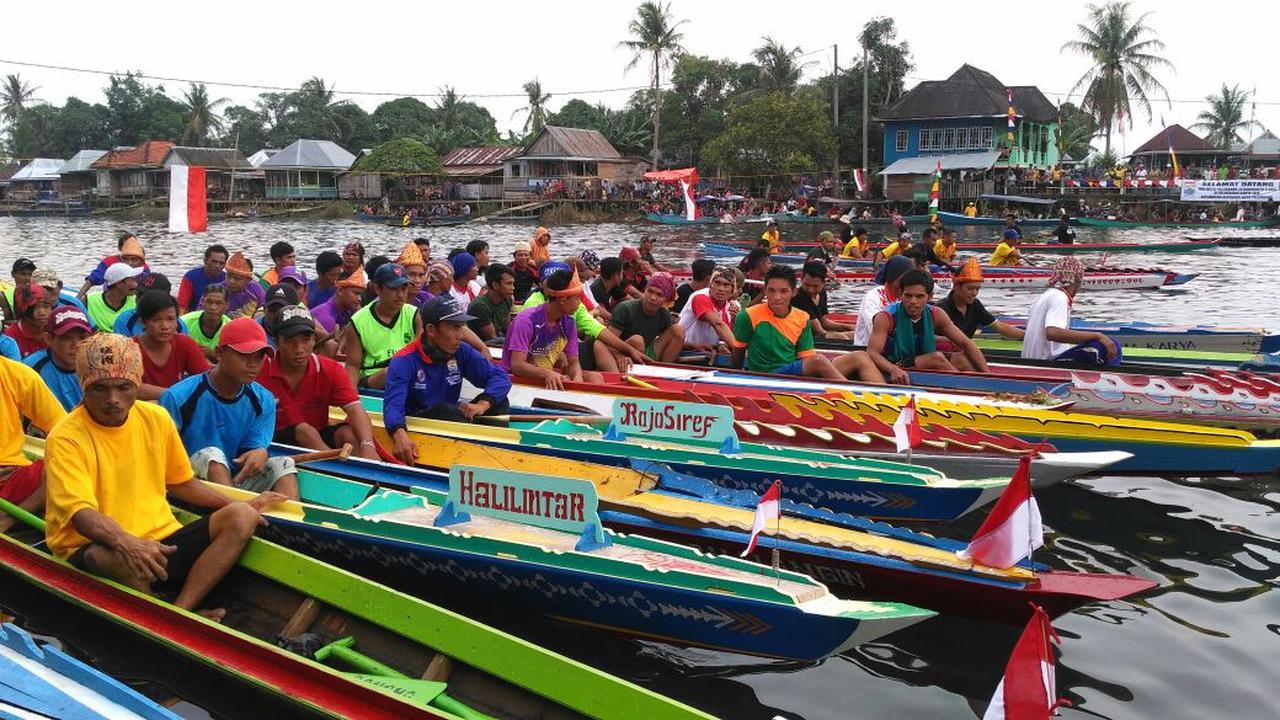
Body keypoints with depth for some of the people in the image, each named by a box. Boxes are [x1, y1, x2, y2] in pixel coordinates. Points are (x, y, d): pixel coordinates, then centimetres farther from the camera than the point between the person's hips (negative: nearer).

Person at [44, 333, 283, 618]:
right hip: (92, 549, -6)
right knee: (115, 557, -40)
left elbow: (182, 483, 20)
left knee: (241, 518, -12)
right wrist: (125, 542, -43)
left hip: (160, 539, 6)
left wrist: (240, 507, 11)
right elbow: (80, 513, -23)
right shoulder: (66, 439, -10)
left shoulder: (155, 418, 7)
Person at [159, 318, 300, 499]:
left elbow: (256, 446, -3)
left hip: (236, 480, 4)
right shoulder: (179, 397, -11)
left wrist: (260, 454, -28)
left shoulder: (263, 402, 1)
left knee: (283, 463, -15)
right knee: (212, 454, -30)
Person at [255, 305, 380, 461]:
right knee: (304, 430, -31)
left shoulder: (331, 370, -5)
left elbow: (355, 409, -19)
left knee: (348, 433, -25)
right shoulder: (261, 371, -13)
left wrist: (368, 446, -38)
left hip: (319, 439, 3)